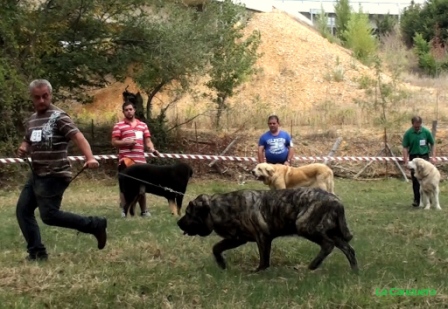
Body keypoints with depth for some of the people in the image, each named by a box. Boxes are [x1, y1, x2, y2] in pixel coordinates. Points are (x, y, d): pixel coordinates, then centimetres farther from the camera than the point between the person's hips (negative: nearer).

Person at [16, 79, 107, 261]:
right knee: (23, 210, 6)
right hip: (36, 175, 8)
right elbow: (28, 142, 26)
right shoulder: (31, 120, 13)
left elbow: (78, 137, -23)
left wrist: (90, 158, -40)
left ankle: (95, 225, -2)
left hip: (54, 176, -8)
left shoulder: (58, 117, -12)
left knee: (49, 215, -13)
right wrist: (23, 149, 1)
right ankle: (36, 252, 14)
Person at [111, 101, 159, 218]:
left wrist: (152, 149, -7)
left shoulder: (143, 125, 15)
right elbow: (114, 142, -1)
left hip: (140, 160, 4)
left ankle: (144, 210, 17)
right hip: (125, 160, -4)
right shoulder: (118, 126, 3)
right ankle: (124, 209, 5)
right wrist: (125, 142, -18)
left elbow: (147, 140, 14)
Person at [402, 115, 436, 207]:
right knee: (415, 180, 4)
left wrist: (433, 157, -5)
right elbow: (405, 147, -3)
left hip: (424, 156, -1)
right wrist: (406, 160, -10)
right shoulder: (408, 133, -6)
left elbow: (432, 144, 4)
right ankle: (417, 199, 11)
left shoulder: (426, 132, -6)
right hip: (413, 157, 1)